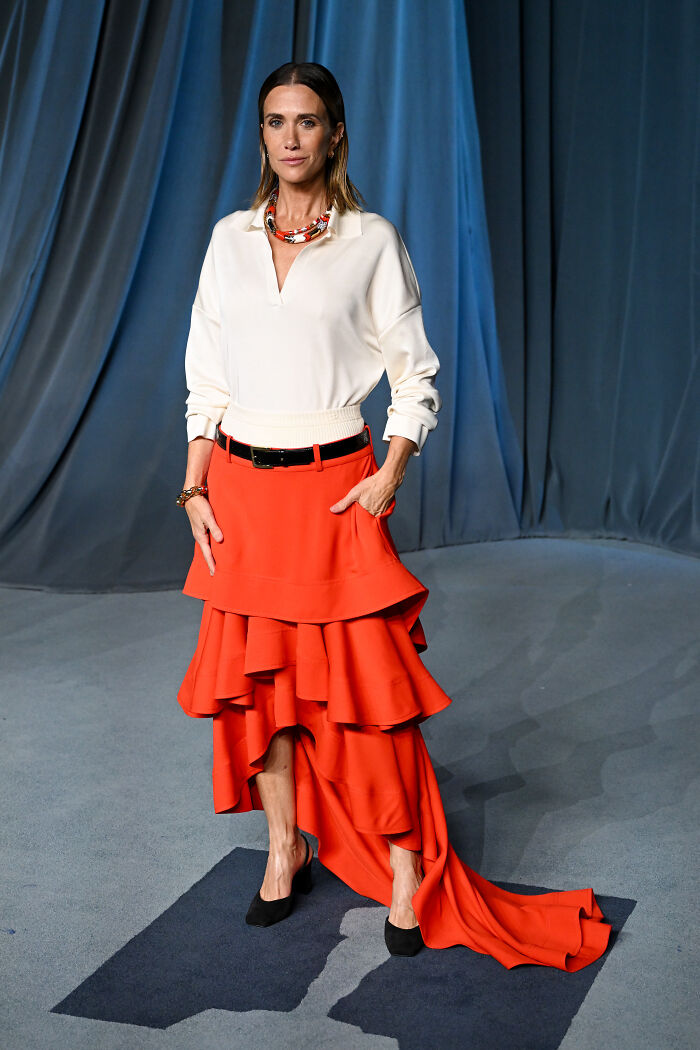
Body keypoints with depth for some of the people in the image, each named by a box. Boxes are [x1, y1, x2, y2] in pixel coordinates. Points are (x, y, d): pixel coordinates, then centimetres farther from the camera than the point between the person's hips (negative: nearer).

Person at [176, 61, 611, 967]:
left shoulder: (372, 242, -1)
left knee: (364, 678, -3)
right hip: (241, 486, 4)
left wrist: (390, 475, -9)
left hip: (333, 485, -3)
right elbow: (206, 376, 11)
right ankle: (286, 848, 25)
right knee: (258, 673, 9)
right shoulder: (230, 239, 8)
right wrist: (195, 489, 4)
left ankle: (407, 864, 12)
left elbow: (416, 375, 3)